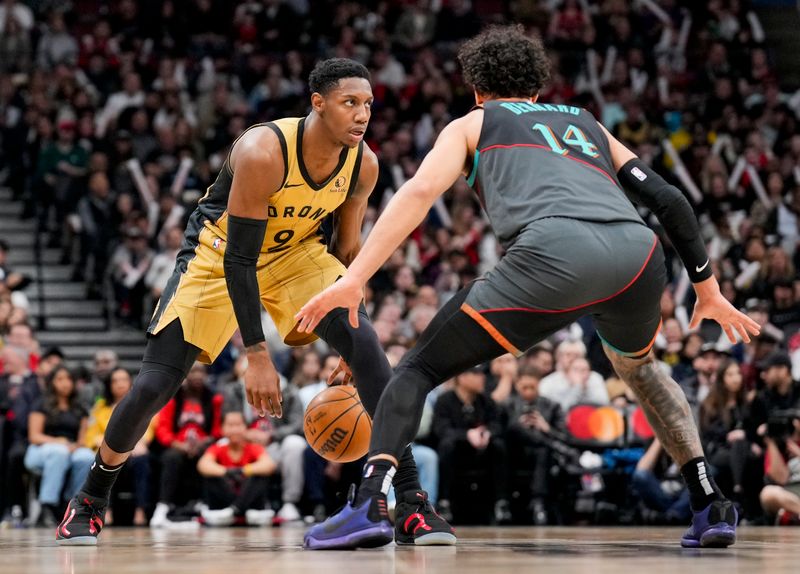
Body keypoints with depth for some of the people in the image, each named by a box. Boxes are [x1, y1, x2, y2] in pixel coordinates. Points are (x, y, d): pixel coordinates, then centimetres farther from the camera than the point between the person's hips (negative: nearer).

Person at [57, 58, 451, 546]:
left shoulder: (364, 164, -17)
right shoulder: (262, 153, -34)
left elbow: (347, 246, 1)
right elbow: (239, 259, -30)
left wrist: (332, 321, 4)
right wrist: (257, 355, -31)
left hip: (296, 253, 4)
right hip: (220, 254, -3)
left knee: (366, 345, -21)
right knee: (155, 385, -7)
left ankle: (412, 502, -18)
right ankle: (91, 500, 19)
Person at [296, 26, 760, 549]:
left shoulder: (471, 124, 28)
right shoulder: (588, 124, 38)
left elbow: (420, 192, 9)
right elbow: (669, 200, 29)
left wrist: (354, 279, 2)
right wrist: (707, 289, 37)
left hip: (554, 250, -4)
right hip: (637, 254, 4)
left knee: (419, 370, 9)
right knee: (638, 366, 37)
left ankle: (369, 506, -13)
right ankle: (712, 507, 29)